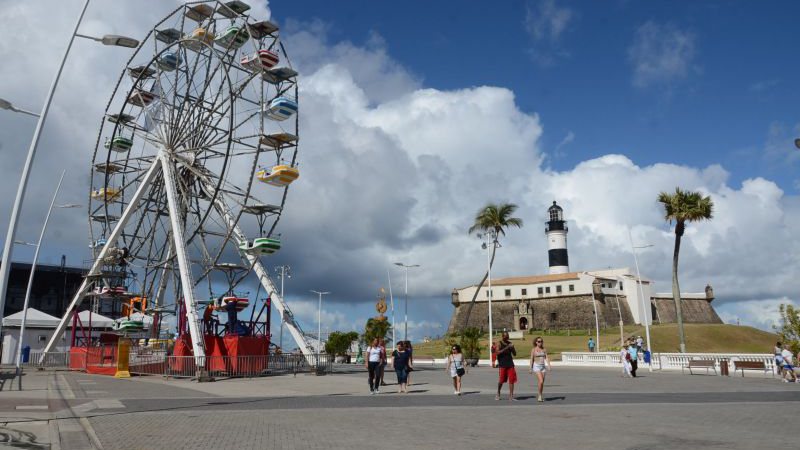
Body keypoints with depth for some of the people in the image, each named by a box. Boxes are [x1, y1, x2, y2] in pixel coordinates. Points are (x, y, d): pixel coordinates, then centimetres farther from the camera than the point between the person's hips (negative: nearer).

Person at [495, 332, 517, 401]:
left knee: (511, 380, -4)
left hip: (510, 364, 4)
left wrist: (512, 347, -8)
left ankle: (511, 396, -1)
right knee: (502, 380, 0)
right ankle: (498, 394, 23)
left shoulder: (510, 343, 11)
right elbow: (498, 352, -18)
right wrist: (506, 348, -24)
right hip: (502, 364, -4)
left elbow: (515, 354, 11)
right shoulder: (499, 344, -2)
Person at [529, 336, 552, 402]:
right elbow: (532, 359, 0)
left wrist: (549, 365, -11)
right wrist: (531, 368, -3)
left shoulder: (544, 350, 10)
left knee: (542, 383, 6)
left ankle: (539, 397, 18)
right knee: (541, 381, -18)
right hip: (536, 366, -5)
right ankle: (540, 396, -5)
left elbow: (546, 358, 3)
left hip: (543, 366, 5)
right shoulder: (533, 350, -1)